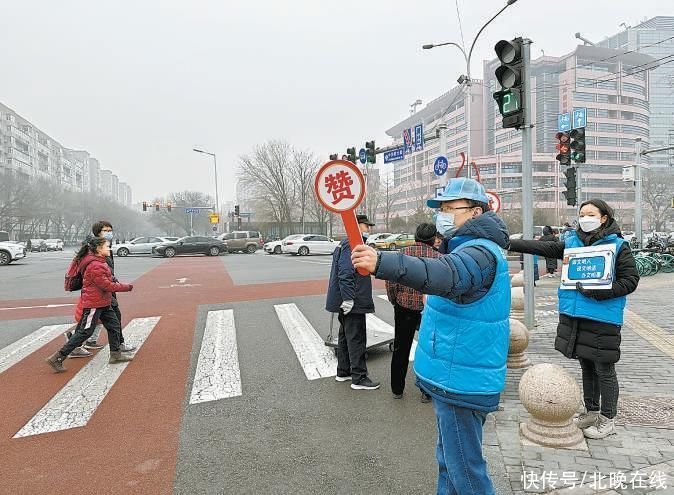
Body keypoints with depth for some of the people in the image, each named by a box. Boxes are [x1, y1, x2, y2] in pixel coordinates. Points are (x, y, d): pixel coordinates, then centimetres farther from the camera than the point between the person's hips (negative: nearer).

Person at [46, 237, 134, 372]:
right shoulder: (95, 266, -23)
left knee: (114, 326, 12)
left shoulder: (99, 262, 9)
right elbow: (107, 286, -22)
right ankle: (57, 358, 7)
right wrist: (126, 287, -12)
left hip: (103, 303, 10)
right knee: (84, 333, -3)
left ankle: (116, 354, 23)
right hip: (93, 304, -10)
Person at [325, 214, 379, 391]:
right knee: (356, 339, -3)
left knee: (345, 336, 18)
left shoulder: (347, 244, 17)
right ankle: (359, 378, 7)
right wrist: (348, 299, -26)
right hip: (353, 303, -11)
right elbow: (345, 273, -26)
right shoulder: (351, 245, -17)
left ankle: (343, 372, 29)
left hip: (348, 303, 11)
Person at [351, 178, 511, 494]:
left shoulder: (480, 253, -22)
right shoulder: (473, 246, 14)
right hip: (452, 376, 11)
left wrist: (381, 263, -56)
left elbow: (444, 275, -44)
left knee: (463, 468, 4)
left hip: (460, 382, -11)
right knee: (449, 460, 24)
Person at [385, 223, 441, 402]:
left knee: (400, 350, 15)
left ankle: (397, 389, 26)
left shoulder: (403, 253, -6)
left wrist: (395, 302, 8)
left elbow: (390, 282, -6)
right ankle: (426, 392, 23)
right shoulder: (439, 258, -9)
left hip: (404, 308, 1)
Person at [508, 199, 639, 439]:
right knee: (586, 367, 18)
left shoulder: (619, 246, -5)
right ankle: (591, 412, 34)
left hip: (602, 317, -5)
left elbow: (630, 280, -7)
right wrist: (509, 243, -6)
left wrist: (599, 292, -19)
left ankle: (607, 419, 22)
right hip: (574, 314, 5)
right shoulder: (571, 242, 8)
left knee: (604, 370, 5)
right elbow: (541, 247, 3)